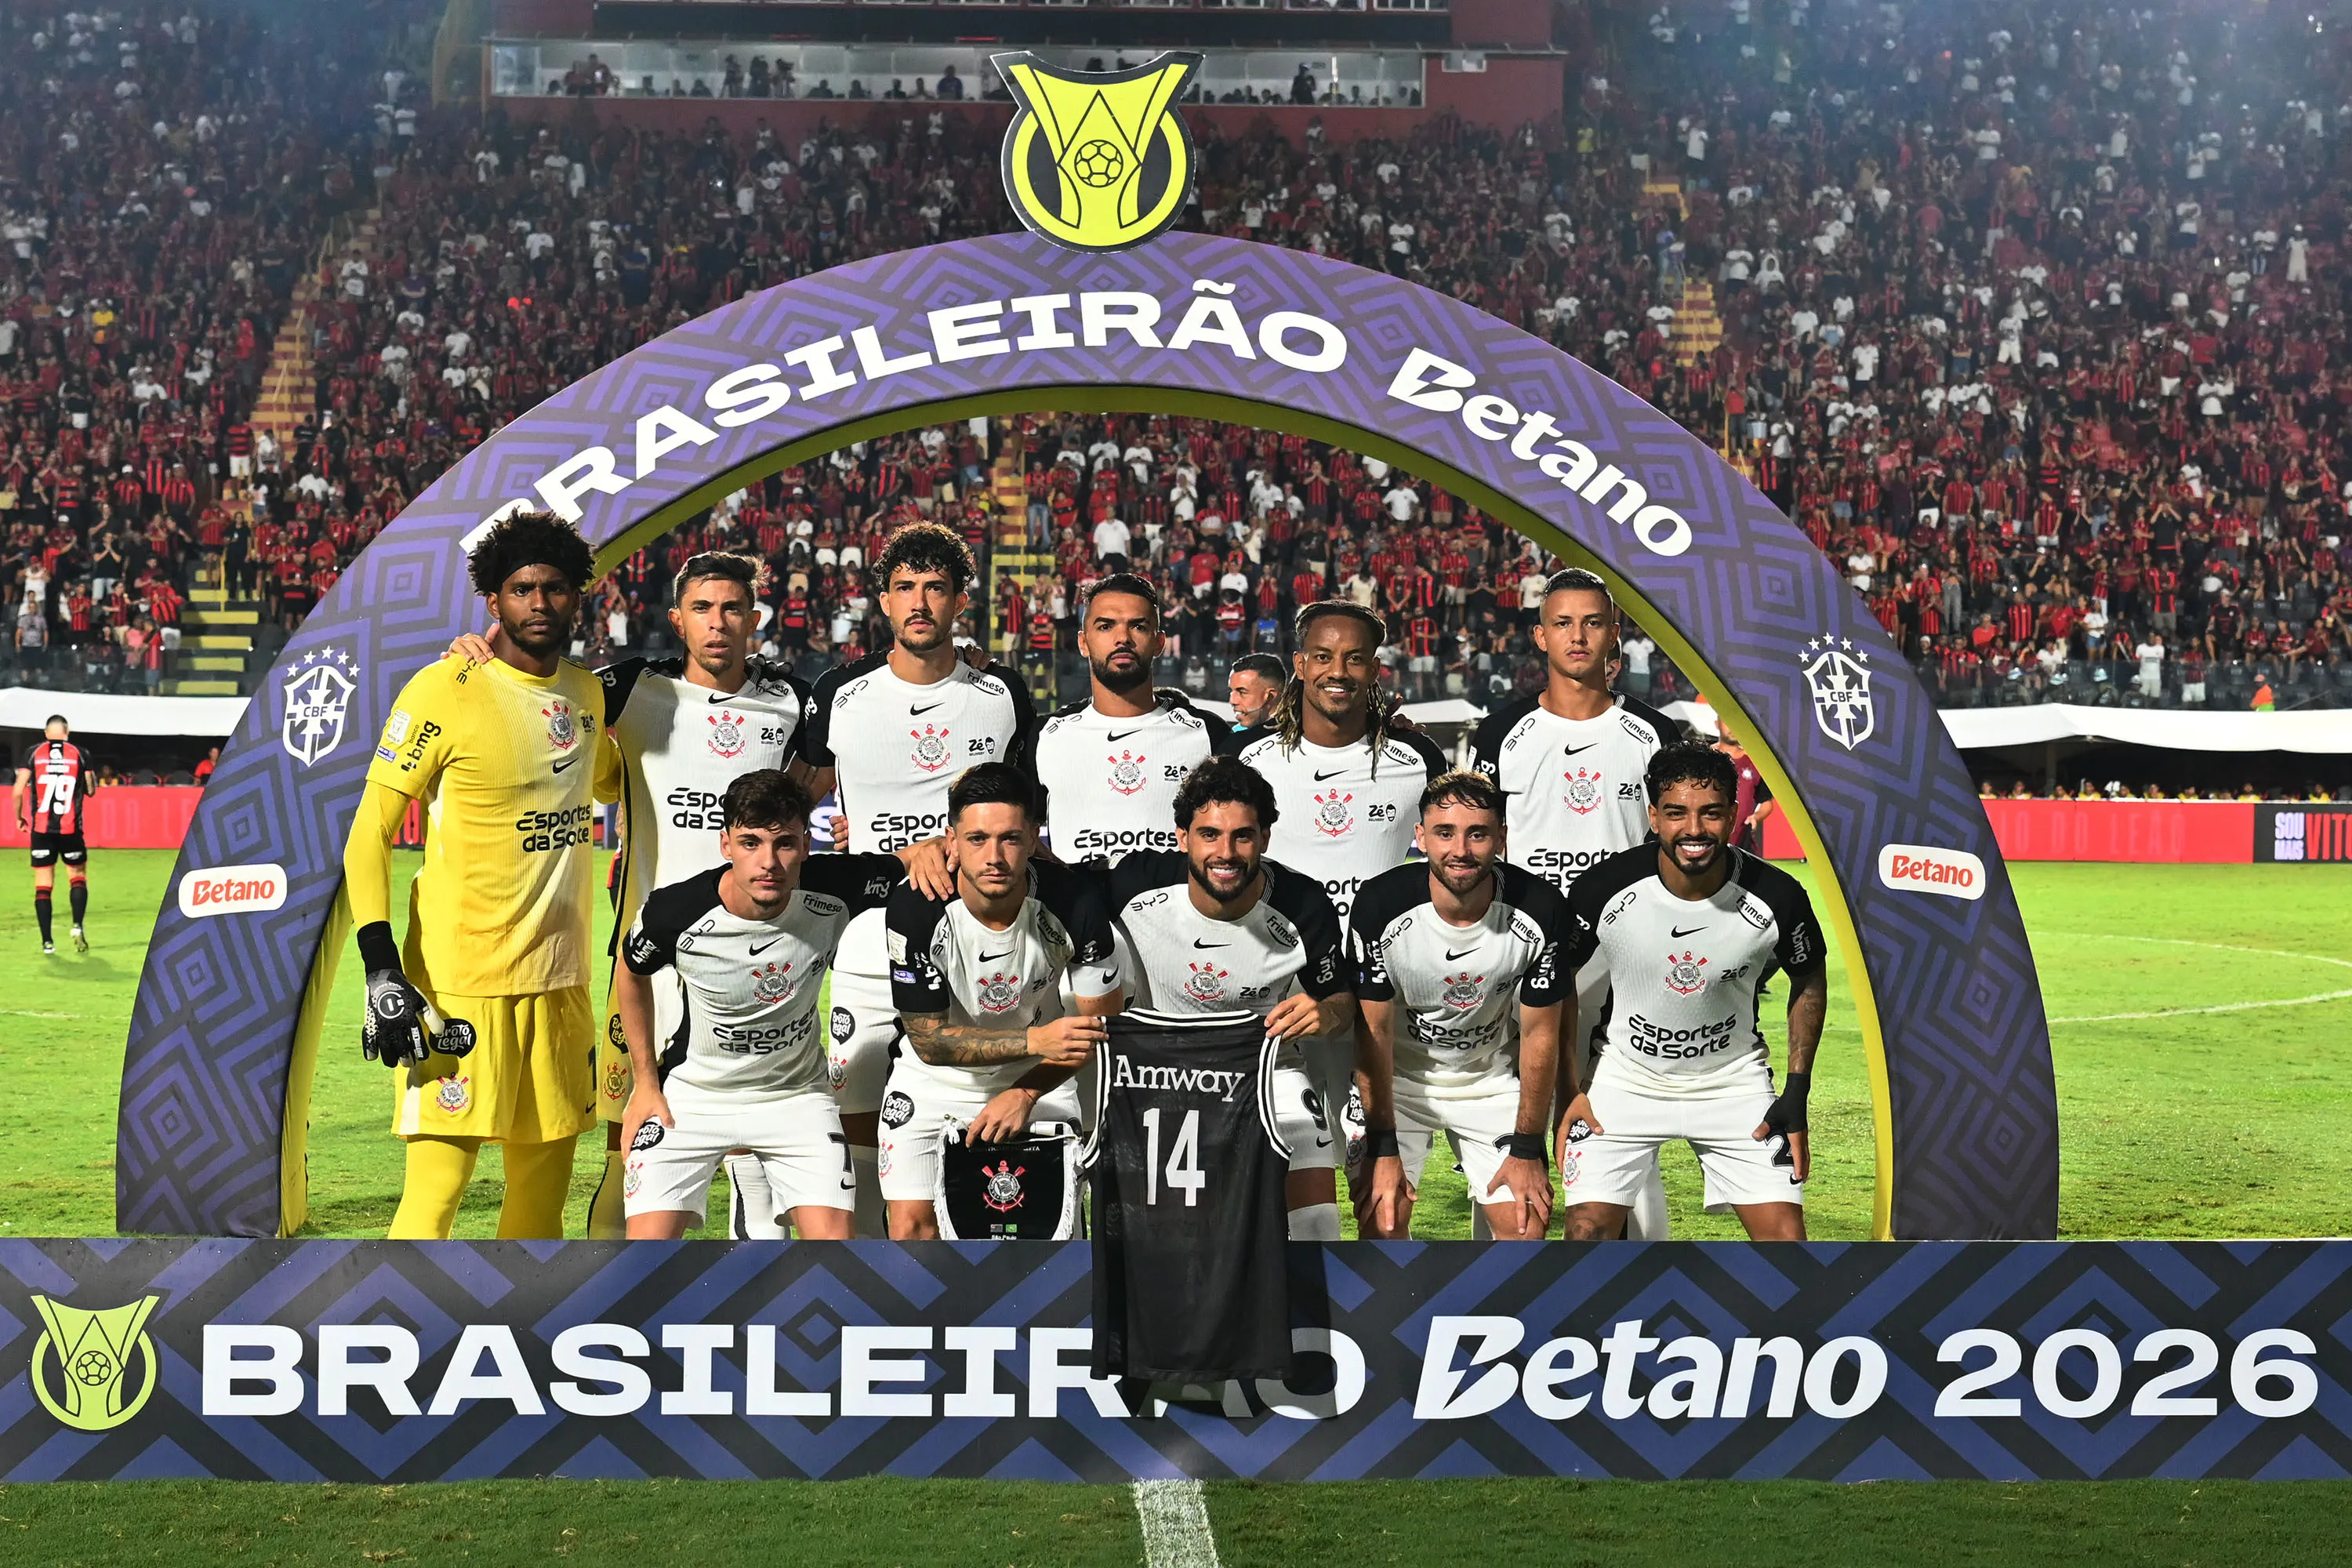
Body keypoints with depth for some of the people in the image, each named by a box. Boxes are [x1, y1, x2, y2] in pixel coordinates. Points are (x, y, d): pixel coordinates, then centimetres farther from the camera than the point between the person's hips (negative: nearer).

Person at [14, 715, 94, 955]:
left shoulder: (33, 753, 0)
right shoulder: (79, 754, 1)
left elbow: (17, 791, -4)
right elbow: (91, 791, 6)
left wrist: (19, 817, 11)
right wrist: (93, 777, 27)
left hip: (41, 828, 0)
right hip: (71, 827, 0)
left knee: (42, 884, 6)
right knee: (78, 876, 15)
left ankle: (47, 941, 2)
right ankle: (78, 926, -7)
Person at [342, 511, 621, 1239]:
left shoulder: (587, 693, 11)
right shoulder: (444, 691, -9)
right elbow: (368, 835, -9)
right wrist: (381, 969, -17)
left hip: (560, 981, 7)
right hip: (459, 981, -6)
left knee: (544, 1185, 11)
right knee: (436, 1186, -9)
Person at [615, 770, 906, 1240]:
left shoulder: (832, 889, -22)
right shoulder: (675, 912, -23)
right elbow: (631, 972, 0)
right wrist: (645, 1082, 4)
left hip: (796, 1094, 1)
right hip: (691, 1093, -1)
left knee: (834, 1246, -14)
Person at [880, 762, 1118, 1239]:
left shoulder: (1074, 898, -24)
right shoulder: (915, 907, -26)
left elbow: (1102, 1016, -11)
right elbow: (928, 1040, -20)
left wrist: (1025, 1093, -20)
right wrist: (1035, 1040, -34)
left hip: (1040, 1079, 1)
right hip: (935, 1083, -1)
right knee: (911, 1228, -9)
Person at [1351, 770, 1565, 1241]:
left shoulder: (1539, 910, -21)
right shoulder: (1381, 906, -23)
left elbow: (1540, 1034, -10)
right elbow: (1374, 1030, -14)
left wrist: (1526, 1149, -7)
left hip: (1495, 1080, 1)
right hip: (1399, 1078, -1)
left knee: (1526, 1227, -8)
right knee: (1382, 1222, -14)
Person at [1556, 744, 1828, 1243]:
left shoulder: (1777, 897, -19)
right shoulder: (1604, 889, -20)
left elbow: (1809, 980, 3)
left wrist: (1797, 1091, -1)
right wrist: (1569, 1088, -3)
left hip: (1735, 1081, 1)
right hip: (1625, 1079, 0)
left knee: (1784, 1235, -7)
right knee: (1587, 1230, -10)